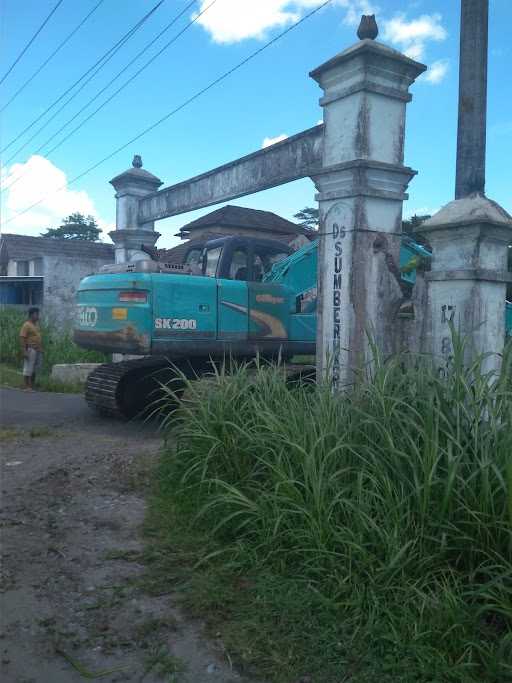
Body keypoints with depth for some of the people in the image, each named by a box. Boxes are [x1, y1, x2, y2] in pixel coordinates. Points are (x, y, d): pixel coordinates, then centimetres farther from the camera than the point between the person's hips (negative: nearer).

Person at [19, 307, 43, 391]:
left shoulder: (36, 324, 14)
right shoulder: (26, 325, -10)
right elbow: (22, 338, -15)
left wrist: (41, 348, 16)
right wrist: (24, 351, -21)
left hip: (38, 350, 8)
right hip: (30, 349, -8)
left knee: (35, 369, 12)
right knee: (28, 369, -3)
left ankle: (32, 386, 19)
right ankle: (27, 387, 1)